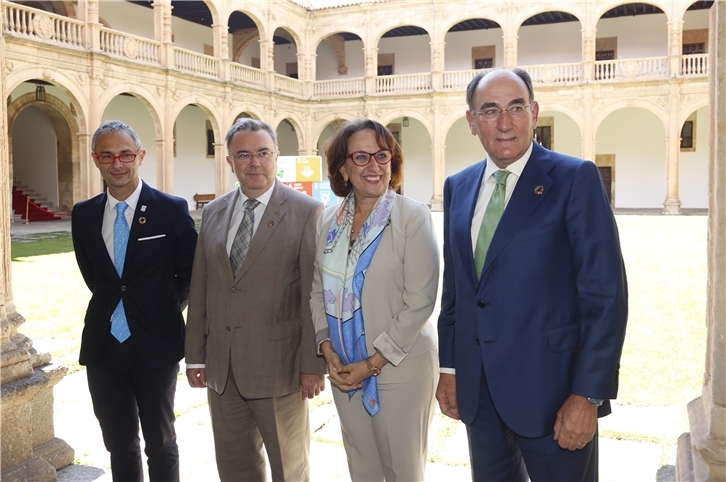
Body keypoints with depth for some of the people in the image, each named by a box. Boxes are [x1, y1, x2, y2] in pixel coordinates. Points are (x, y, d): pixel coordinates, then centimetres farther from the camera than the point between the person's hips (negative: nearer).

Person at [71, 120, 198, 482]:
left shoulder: (172, 210, -9)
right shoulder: (83, 214, 3)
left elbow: (190, 274, 0)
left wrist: (166, 312, 3)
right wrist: (115, 301, 9)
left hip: (155, 345, -3)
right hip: (103, 346, 4)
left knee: (160, 443, 13)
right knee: (119, 445, 17)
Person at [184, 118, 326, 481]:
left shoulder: (306, 212, -8)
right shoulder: (212, 213, 8)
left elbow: (315, 295, -10)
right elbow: (200, 289, 9)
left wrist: (313, 364, -11)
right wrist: (196, 355, 9)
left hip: (278, 366, -5)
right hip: (221, 368, 5)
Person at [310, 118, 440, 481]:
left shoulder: (412, 217, -11)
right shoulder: (328, 220, 4)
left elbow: (420, 302, -14)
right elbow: (318, 290, 10)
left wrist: (372, 363, -14)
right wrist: (327, 349, -3)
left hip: (400, 368, -4)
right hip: (344, 370, 5)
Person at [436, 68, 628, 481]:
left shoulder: (576, 178, -9)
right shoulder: (458, 187, 7)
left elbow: (606, 294, -12)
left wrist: (589, 395, -15)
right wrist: (448, 367, 11)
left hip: (550, 388, -5)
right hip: (477, 390, 5)